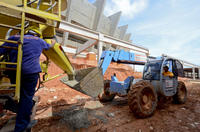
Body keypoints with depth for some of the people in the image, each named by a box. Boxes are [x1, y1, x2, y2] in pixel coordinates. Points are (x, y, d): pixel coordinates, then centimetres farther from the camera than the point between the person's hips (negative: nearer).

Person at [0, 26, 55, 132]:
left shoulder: (14, 38, 14)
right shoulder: (40, 41, 12)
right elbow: (48, 46, 33)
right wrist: (53, 43, 54)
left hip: (13, 71, 4)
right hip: (30, 71, -3)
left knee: (19, 94, 21)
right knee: (27, 97, 4)